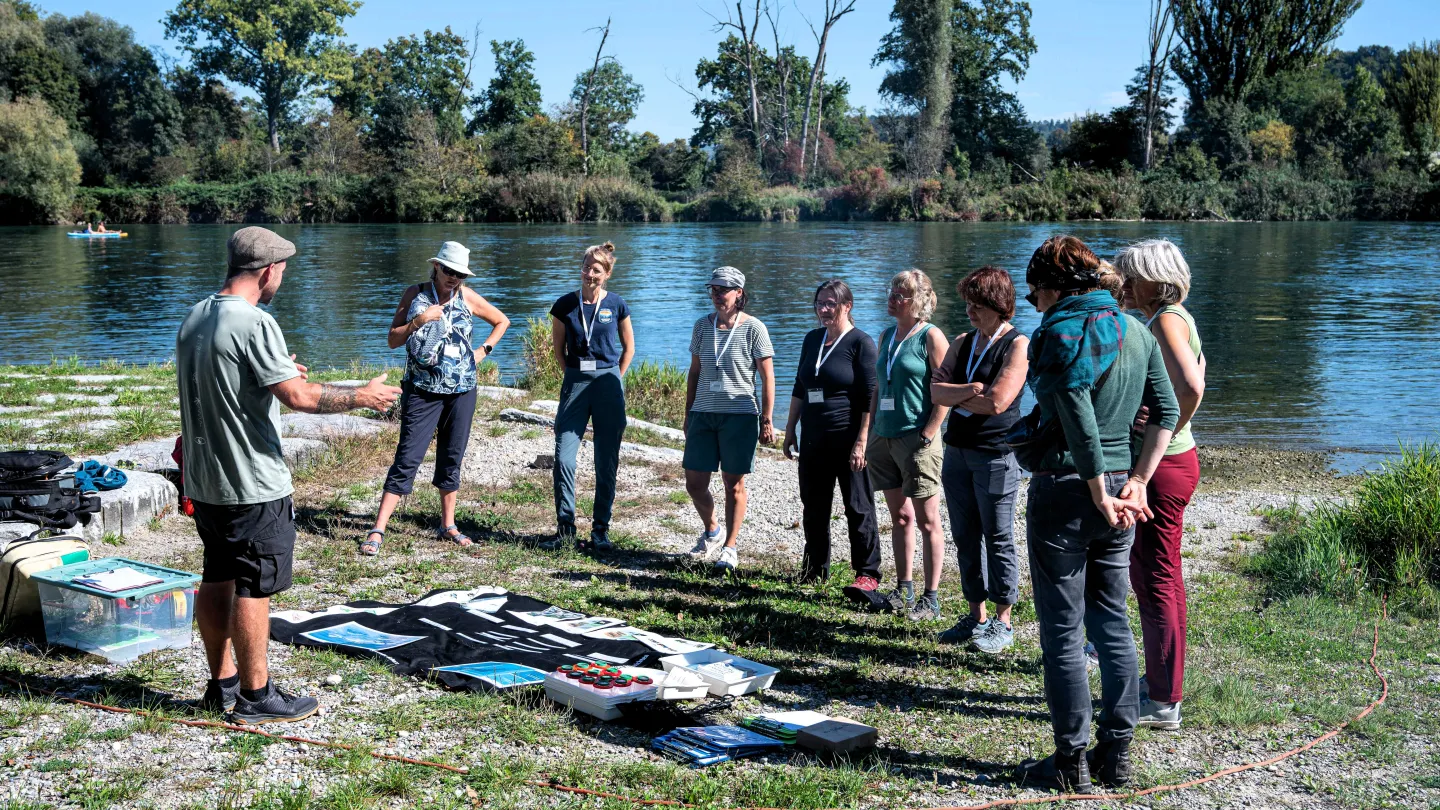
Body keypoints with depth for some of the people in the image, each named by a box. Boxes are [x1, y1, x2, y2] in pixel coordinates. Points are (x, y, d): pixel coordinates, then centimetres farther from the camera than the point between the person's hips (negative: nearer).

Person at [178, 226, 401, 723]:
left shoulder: (194, 318, 9)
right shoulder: (254, 323, -19)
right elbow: (299, 397, -24)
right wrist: (362, 397, -11)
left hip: (204, 480, 9)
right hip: (252, 486, -9)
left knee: (217, 581, 16)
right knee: (253, 589, 0)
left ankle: (222, 684, 26)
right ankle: (255, 696, 8)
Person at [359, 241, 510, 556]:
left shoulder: (468, 298, 3)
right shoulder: (415, 294, -1)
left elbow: (502, 321, 18)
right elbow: (393, 340, -3)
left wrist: (484, 350, 7)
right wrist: (419, 320, -18)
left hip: (461, 391, 3)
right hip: (422, 390, -3)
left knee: (452, 459, 10)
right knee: (407, 459, -9)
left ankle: (447, 526, 22)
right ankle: (378, 530, -8)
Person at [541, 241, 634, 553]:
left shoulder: (616, 305, 1)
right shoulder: (565, 305, 2)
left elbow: (628, 347, 12)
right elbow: (558, 348, 13)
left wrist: (613, 380, 7)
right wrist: (576, 378, 8)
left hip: (608, 383, 0)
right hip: (575, 382, 1)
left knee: (607, 462, 3)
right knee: (563, 458, -7)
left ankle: (601, 530, 12)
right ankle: (565, 529, 4)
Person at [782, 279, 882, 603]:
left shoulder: (860, 343, -8)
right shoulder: (812, 340, 12)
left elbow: (869, 399, -12)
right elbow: (799, 388, 20)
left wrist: (861, 442, -17)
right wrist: (790, 429, 16)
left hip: (847, 439, -7)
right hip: (813, 439, 7)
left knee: (858, 508, -3)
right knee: (814, 506, 13)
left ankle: (867, 575, 2)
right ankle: (816, 567, 26)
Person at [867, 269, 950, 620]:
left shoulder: (931, 336, -7)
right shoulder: (887, 335, 15)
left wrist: (926, 437, -17)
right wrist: (871, 433, 14)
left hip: (916, 438, -7)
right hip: (885, 438, 7)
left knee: (927, 521, -3)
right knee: (899, 517, 14)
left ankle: (931, 598, 2)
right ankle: (903, 589, 23)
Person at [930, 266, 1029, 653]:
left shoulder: (1018, 345, -7)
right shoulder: (963, 342, 12)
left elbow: (997, 402, -17)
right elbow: (936, 391, 2)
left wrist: (955, 395, -4)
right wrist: (970, 391, -16)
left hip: (996, 454, -7)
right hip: (957, 451, 7)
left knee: (999, 541, 1)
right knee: (966, 538, 11)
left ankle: (1003, 622, 10)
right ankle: (976, 616, 21)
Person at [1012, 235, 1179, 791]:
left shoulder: (1060, 333, -12)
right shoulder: (1134, 331, 10)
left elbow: (1079, 421, -19)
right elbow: (1167, 410, 9)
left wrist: (1100, 496, -13)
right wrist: (1135, 483, 6)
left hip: (1064, 489, -7)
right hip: (1117, 486, 7)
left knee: (1061, 631, 1)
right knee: (1112, 624, 14)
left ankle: (1071, 761, 8)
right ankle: (1116, 753, 21)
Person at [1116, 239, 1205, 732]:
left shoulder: (1168, 320, -17)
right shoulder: (1168, 320, 13)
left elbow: (1192, 387, -33)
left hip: (1162, 466, -10)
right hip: (1169, 462, 10)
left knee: (1156, 580, -3)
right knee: (1155, 575, 19)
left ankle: (1164, 703, 6)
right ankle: (1160, 681, 31)